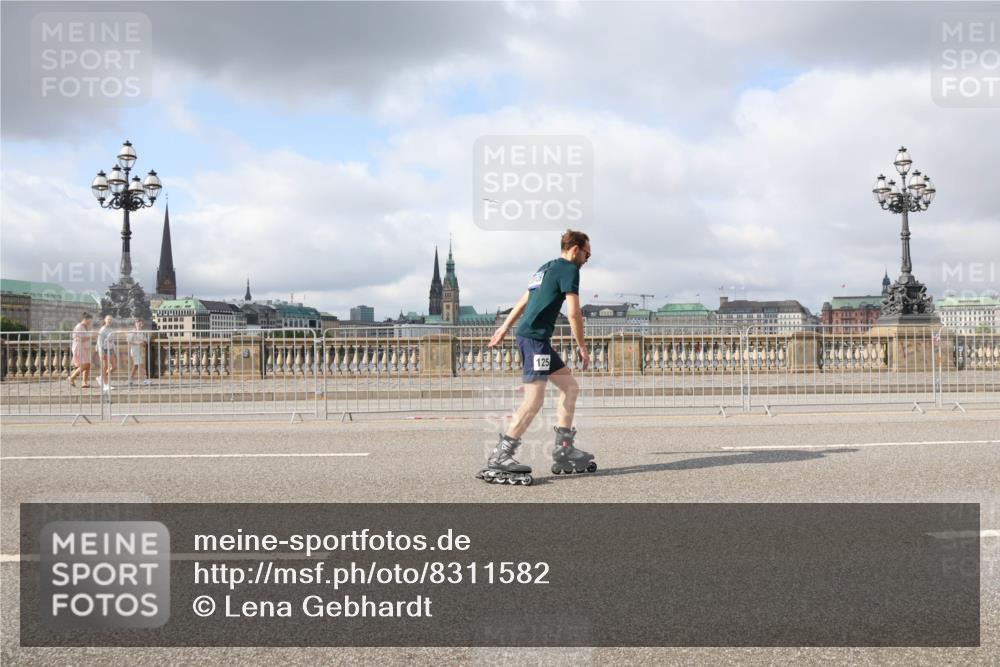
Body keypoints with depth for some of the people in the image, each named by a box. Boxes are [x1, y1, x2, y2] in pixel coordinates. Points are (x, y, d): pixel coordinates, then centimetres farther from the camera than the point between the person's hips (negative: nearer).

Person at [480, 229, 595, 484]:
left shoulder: (547, 267, 22)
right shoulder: (569, 269, -6)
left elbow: (523, 301, 28)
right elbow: (573, 313, -11)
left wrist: (504, 327, 33)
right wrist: (582, 348, -3)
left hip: (528, 335, 10)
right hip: (535, 337, -10)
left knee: (570, 386, 13)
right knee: (534, 400, -14)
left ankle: (563, 449, 13)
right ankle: (499, 458, -13)